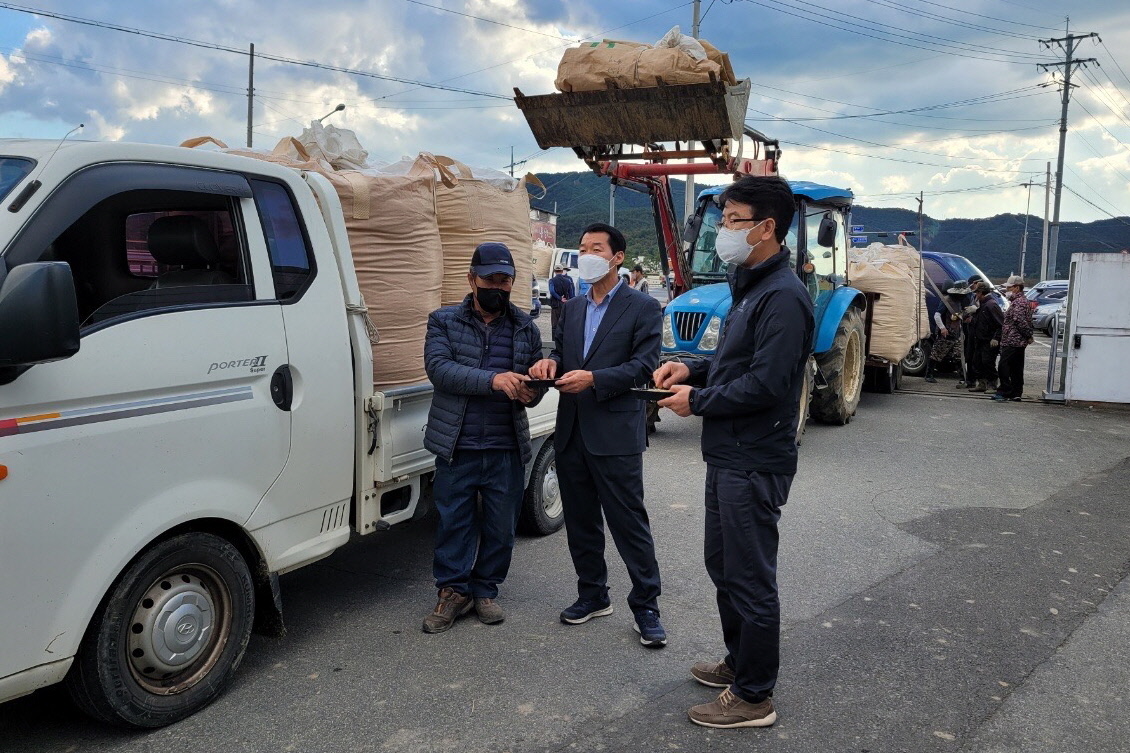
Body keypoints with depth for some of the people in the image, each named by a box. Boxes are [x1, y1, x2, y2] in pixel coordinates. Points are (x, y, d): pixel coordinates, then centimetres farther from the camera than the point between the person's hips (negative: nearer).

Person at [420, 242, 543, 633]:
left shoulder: (526, 328, 10)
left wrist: (529, 392, -11)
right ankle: (453, 591, 21)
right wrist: (493, 379, -26)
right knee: (454, 521, 5)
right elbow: (439, 368, -14)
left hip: (508, 449, 2)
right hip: (457, 447, -2)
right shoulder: (444, 321, 2)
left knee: (501, 526, 10)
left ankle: (485, 590, 28)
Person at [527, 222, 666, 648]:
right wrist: (551, 362, -6)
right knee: (580, 521, 14)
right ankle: (593, 595, 29)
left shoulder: (642, 308, -3)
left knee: (629, 522, -1)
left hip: (615, 434, -6)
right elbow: (560, 348, 18)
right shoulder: (573, 308, 16)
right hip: (571, 433, 7)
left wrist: (593, 379, -23)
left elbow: (644, 366, -11)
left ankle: (646, 605, 10)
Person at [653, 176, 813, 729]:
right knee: (722, 565, 22)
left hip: (754, 464, -10)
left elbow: (766, 383, -25)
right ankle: (739, 662, 40)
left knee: (750, 579, 2)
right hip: (729, 455, 10)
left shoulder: (783, 297, -20)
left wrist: (697, 401, -15)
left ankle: (753, 697, 18)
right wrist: (693, 369, 4)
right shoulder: (750, 287, 13)